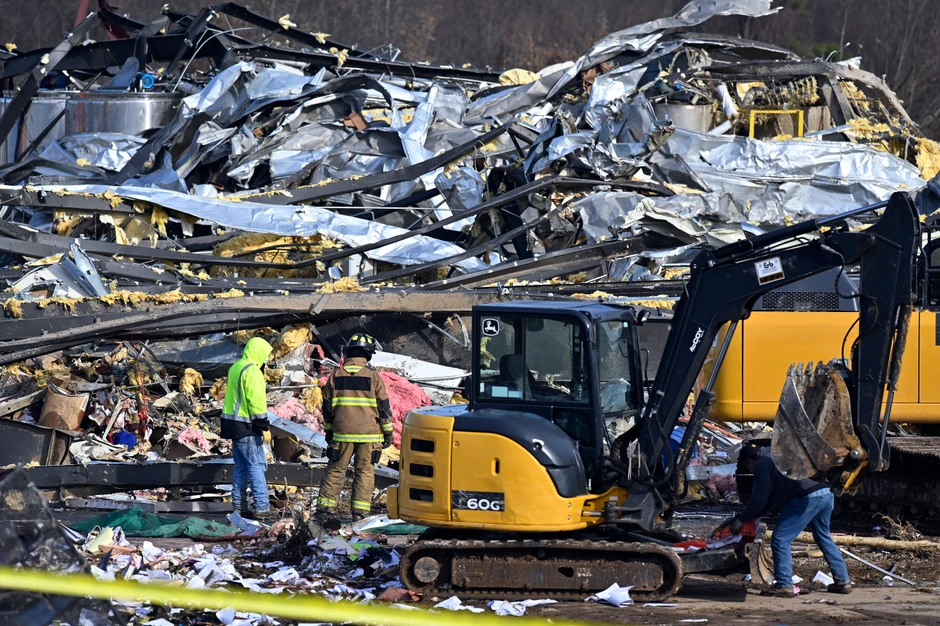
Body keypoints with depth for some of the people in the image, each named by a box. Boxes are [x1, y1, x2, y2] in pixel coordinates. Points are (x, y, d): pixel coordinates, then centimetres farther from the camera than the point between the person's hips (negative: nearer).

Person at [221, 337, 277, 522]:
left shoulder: (235, 368, 15)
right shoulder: (252, 371, -15)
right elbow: (257, 401, -20)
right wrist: (264, 427, -18)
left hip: (232, 422, 10)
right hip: (246, 427, -10)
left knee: (241, 466, 14)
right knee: (256, 465, -8)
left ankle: (239, 506, 15)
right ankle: (262, 508, -10)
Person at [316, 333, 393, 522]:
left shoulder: (336, 375, 3)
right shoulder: (372, 376, -4)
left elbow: (327, 407, 10)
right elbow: (384, 407, -1)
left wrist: (329, 431, 20)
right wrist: (388, 432, 8)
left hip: (342, 433, 2)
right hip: (369, 434, -2)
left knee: (335, 470, 8)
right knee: (365, 472, 5)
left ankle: (326, 507, 4)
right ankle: (360, 511, 1)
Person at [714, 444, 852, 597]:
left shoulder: (763, 465, 5)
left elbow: (759, 500, 1)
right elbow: (769, 500, 36)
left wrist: (741, 520, 12)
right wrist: (746, 517, 37)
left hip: (807, 498, -10)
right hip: (827, 495, 10)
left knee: (780, 540, -3)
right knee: (824, 539, 25)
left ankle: (784, 586, -4)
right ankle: (843, 582, 28)